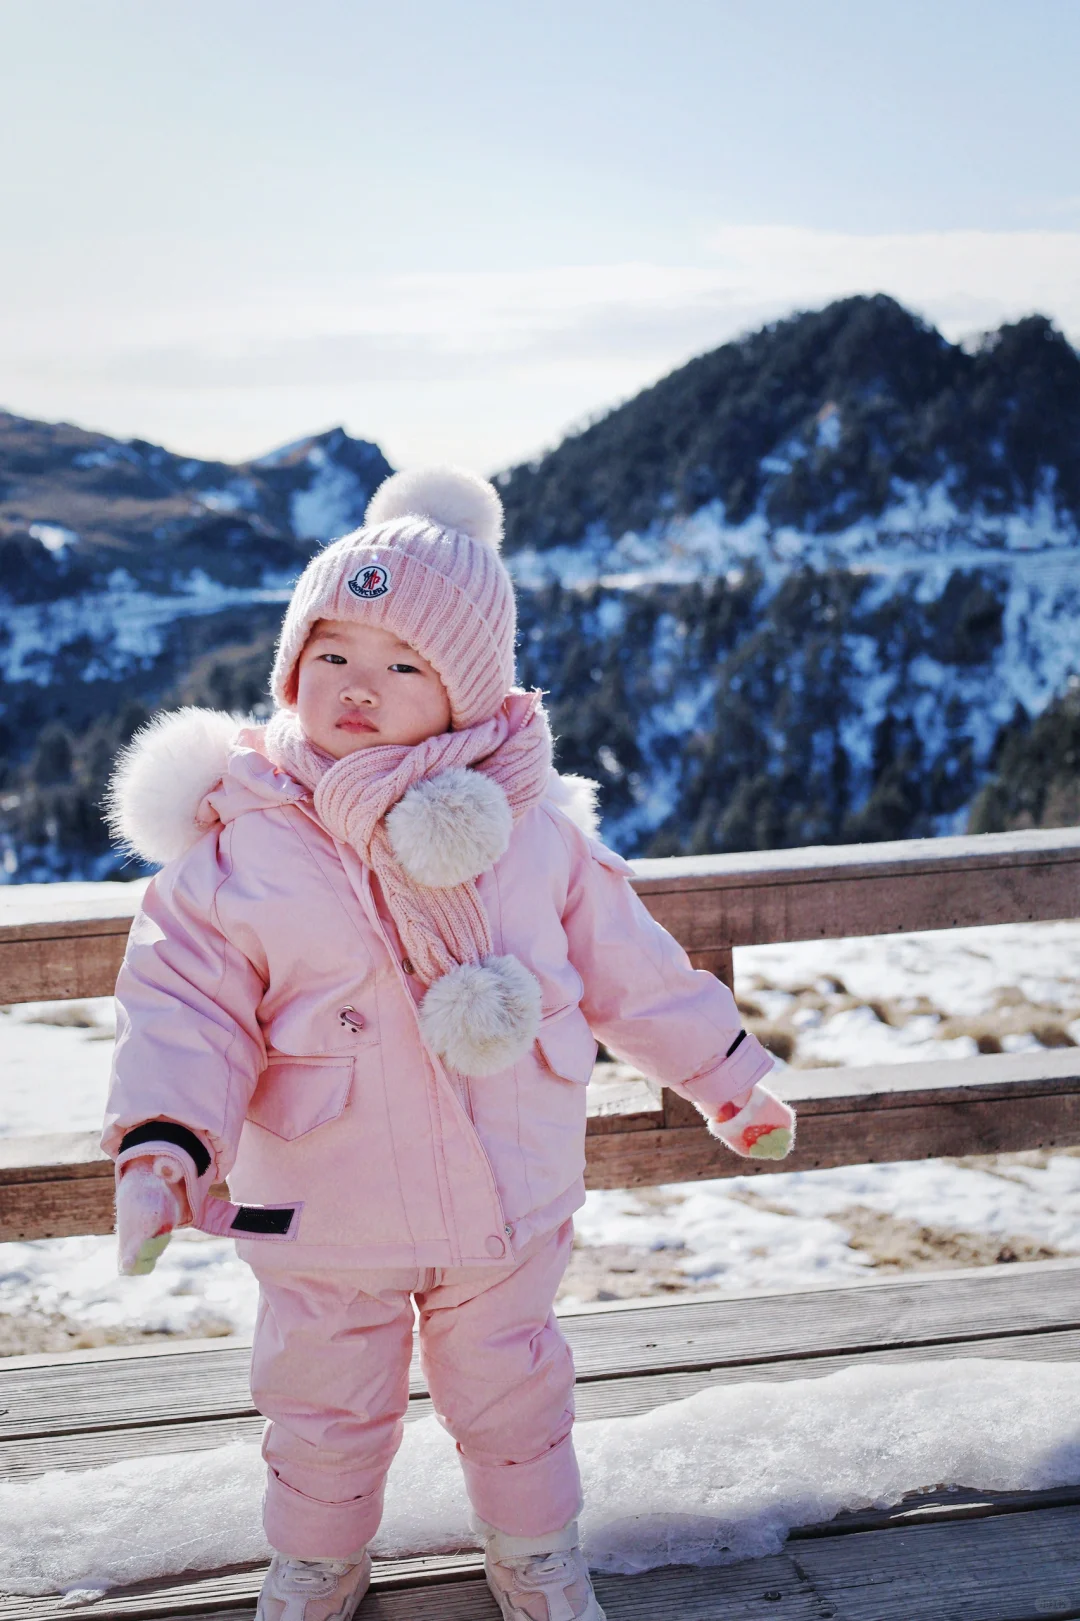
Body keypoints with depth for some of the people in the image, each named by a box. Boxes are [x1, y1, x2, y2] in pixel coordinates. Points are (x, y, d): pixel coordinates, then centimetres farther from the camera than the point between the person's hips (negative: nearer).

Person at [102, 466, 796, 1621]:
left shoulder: (533, 825, -8)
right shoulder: (242, 839, -15)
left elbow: (628, 969, 3)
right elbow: (187, 1002, -14)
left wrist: (723, 1073, 10)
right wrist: (161, 1145, -28)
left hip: (508, 1209, 1)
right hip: (324, 1222, -1)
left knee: (509, 1390, 22)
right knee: (325, 1404, 19)